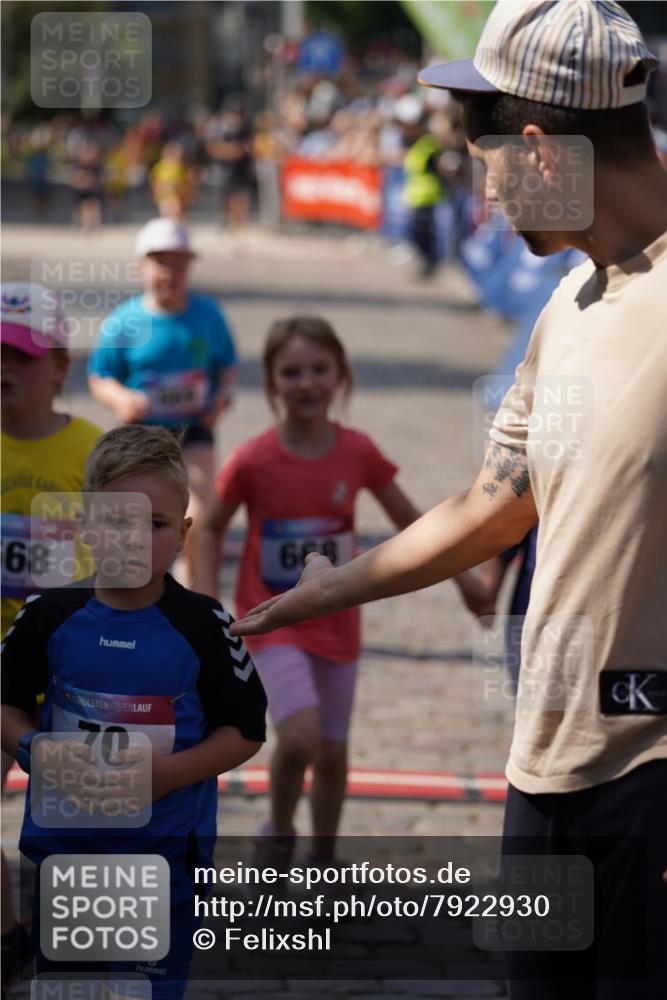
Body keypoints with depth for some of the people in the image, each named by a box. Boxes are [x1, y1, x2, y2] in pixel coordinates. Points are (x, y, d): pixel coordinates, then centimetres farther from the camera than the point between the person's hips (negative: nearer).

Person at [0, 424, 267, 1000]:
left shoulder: (203, 626, -9)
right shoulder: (50, 618, -5)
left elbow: (245, 731, -5)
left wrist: (166, 774, -19)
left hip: (166, 850, -2)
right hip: (63, 842, 2)